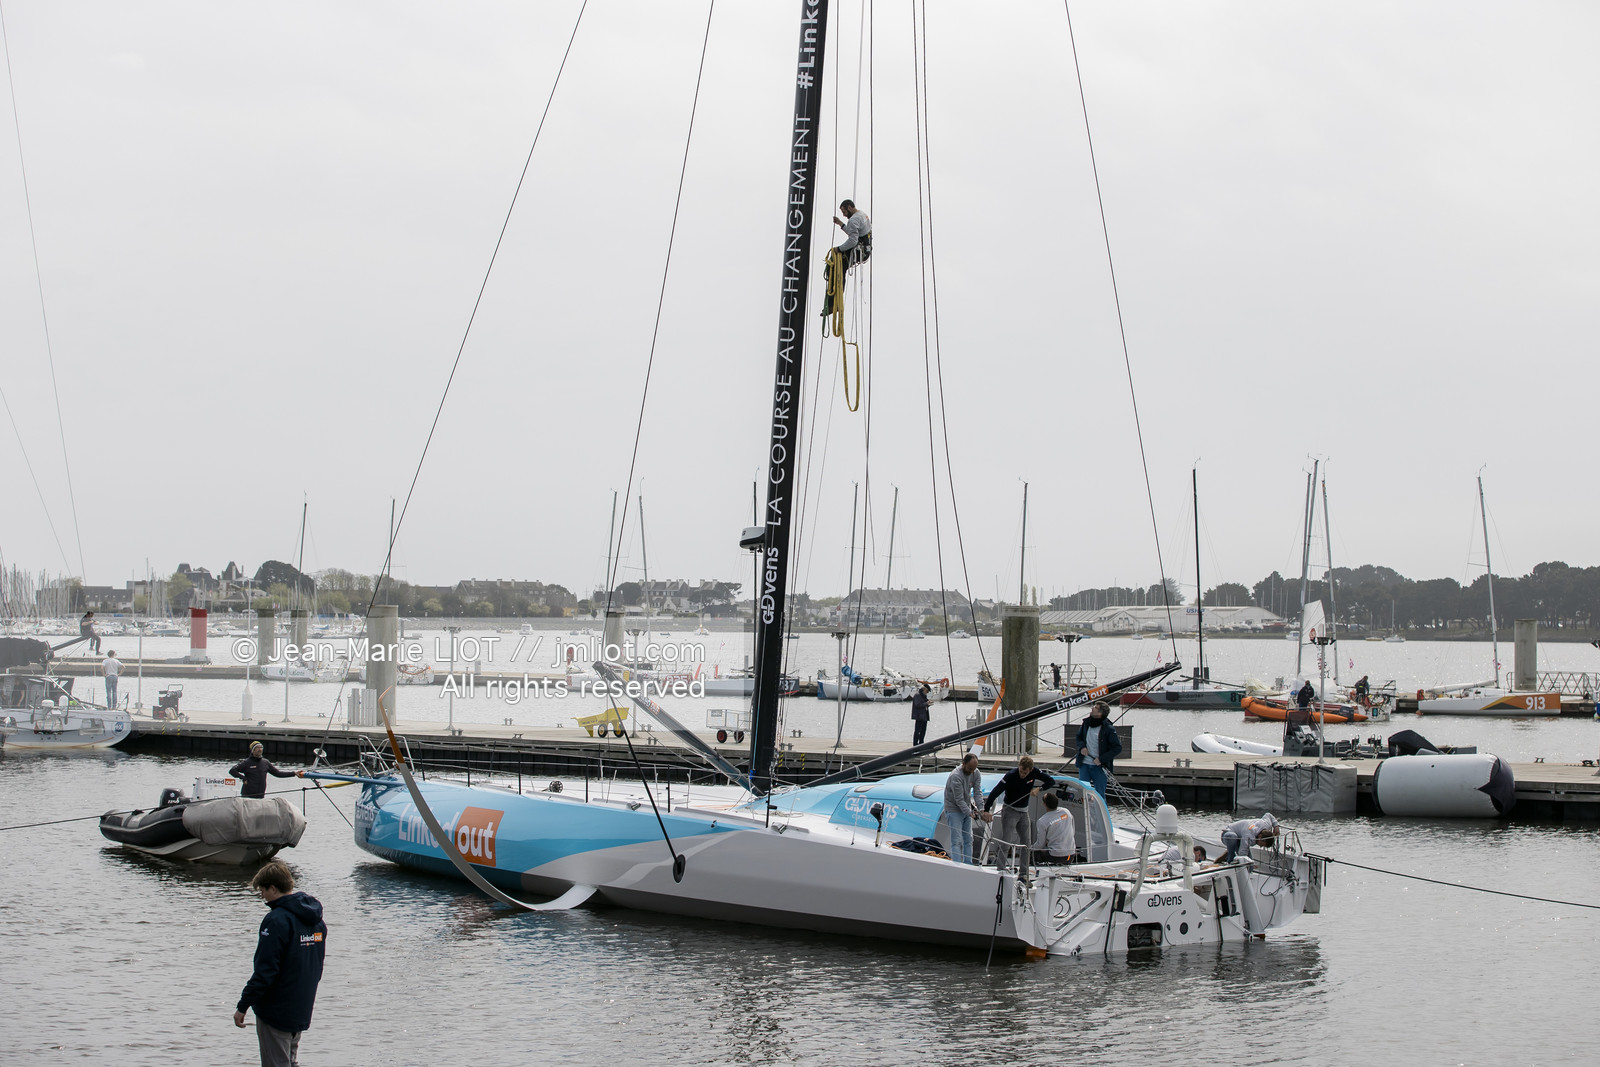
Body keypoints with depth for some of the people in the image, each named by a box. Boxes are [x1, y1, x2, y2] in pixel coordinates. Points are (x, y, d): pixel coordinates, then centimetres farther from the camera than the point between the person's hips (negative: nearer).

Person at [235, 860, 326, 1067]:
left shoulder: (277, 920, -20)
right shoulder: (316, 919, 7)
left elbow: (265, 971, -21)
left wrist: (243, 1006, -15)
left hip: (276, 1011, -8)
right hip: (302, 1011, 8)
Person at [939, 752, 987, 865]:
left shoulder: (975, 773, -4)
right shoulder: (956, 776, -27)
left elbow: (978, 792, -8)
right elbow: (959, 800, -25)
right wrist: (970, 813, -26)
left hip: (967, 809, 7)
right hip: (954, 810, -7)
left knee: (968, 839, 8)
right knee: (957, 841, -12)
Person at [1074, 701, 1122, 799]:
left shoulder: (1109, 729, -12)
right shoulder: (1086, 723, 3)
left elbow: (1117, 748, -10)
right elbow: (1078, 737, 20)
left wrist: (1101, 759, -15)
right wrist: (1082, 747, -2)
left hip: (1099, 766, -4)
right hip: (1084, 765, 4)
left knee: (1099, 794, 2)